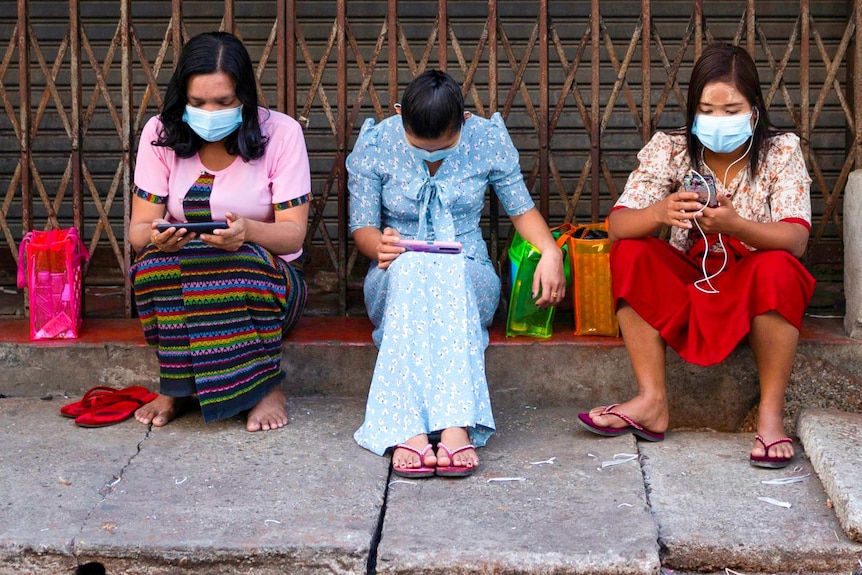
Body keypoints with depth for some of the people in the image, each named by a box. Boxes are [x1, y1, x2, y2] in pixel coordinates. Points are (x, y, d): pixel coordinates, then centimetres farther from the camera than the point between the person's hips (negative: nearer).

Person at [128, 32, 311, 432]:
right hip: (177, 287, 2)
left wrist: (248, 231, -37)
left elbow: (294, 234, -14)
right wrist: (156, 237, -33)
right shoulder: (161, 133, -4)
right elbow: (138, 230, -6)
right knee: (153, 262, -31)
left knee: (241, 262, -36)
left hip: (265, 279, -2)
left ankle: (265, 386, -15)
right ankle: (176, 387, -12)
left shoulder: (281, 133, -9)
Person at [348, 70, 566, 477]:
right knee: (411, 267, -38)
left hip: (469, 280, 0)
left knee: (449, 273, -37)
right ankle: (441, 428, -53)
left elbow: (521, 208, 7)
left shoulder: (488, 140, -3)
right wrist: (380, 246, -23)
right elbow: (362, 226, 0)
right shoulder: (374, 146, -4)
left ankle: (424, 429, -53)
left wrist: (550, 250, -13)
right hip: (395, 283, 0)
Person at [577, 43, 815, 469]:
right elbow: (617, 225, -17)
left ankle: (771, 411, -24)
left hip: (753, 292, -2)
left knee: (776, 268, -33)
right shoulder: (670, 150, -6)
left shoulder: (781, 152, -9)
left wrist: (734, 225, -43)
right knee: (630, 254, -22)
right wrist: (660, 212, -40)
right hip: (686, 286, 3)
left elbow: (796, 239, -23)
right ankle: (651, 402, -22)